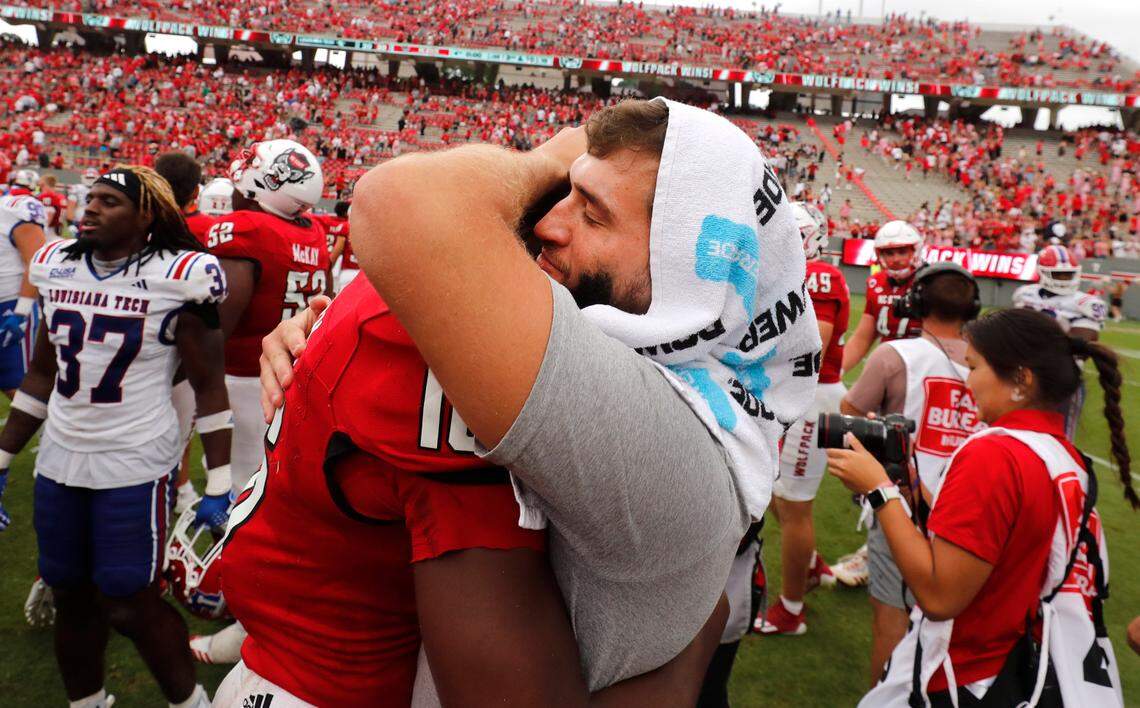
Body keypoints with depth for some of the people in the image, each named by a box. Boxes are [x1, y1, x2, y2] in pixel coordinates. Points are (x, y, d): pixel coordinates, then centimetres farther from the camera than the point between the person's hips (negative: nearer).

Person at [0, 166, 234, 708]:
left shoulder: (176, 278, -12)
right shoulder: (57, 268, 5)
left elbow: (209, 387, -9)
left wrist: (219, 486, -12)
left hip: (135, 465, -5)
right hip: (59, 461, 6)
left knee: (129, 605, 0)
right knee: (71, 596, 16)